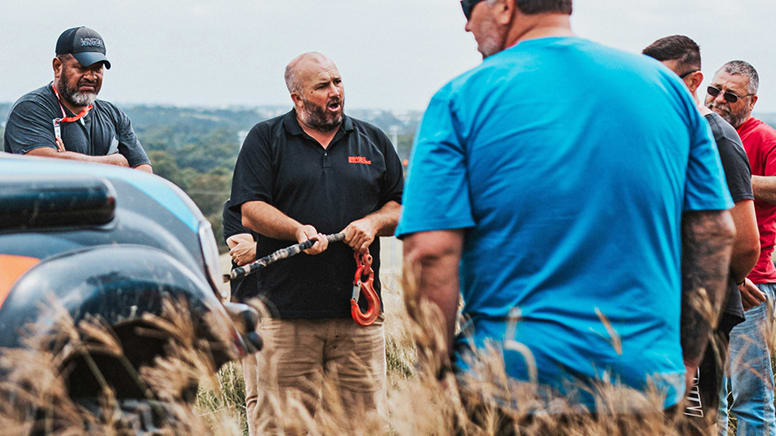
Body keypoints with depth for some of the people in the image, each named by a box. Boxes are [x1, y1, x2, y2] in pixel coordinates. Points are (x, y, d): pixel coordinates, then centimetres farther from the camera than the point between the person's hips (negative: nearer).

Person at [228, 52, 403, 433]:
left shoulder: (374, 141, 15)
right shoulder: (265, 139, 7)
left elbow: (401, 207, 17)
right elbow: (250, 212, -2)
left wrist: (373, 222, -4)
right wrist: (298, 230, -18)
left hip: (358, 310, 2)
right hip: (287, 310, -2)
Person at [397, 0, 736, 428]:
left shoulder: (461, 99, -6)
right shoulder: (666, 85, 5)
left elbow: (431, 252, -14)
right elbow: (715, 232, 7)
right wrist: (685, 362, 14)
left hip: (512, 380, -3)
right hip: (649, 377, 3)